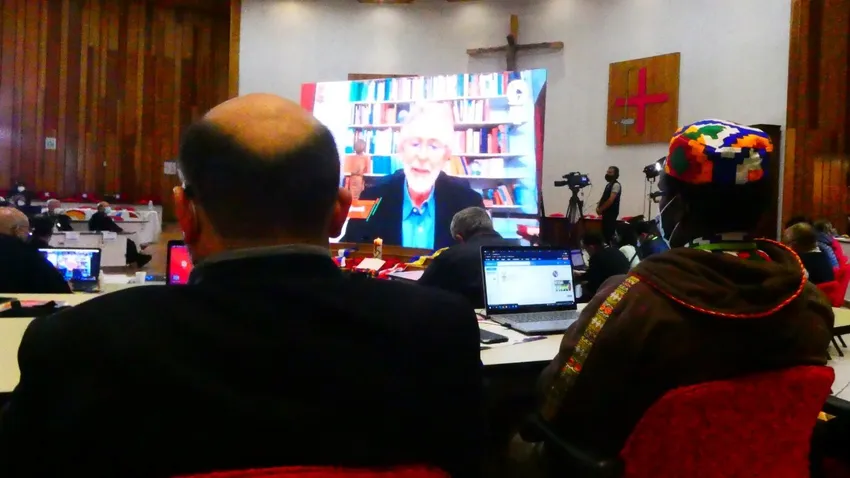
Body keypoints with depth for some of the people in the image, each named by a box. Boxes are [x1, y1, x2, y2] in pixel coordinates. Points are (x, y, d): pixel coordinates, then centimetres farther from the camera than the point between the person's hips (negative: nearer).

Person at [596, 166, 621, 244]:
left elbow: (610, 200, -20)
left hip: (611, 213, -9)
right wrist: (598, 207, 2)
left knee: (609, 233, -11)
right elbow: (604, 198, 20)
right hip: (606, 212, 9)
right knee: (605, 232, 11)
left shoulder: (616, 185, -13)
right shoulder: (609, 184, 17)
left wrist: (601, 209, -14)